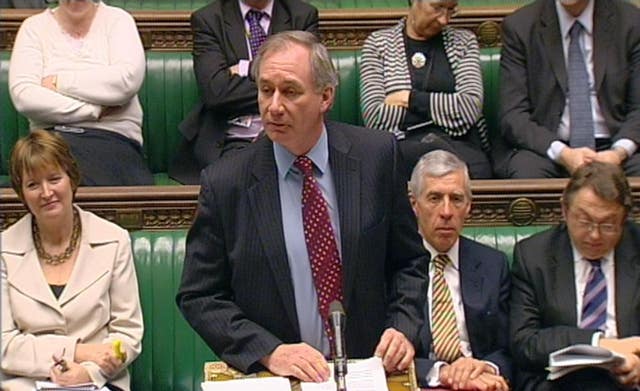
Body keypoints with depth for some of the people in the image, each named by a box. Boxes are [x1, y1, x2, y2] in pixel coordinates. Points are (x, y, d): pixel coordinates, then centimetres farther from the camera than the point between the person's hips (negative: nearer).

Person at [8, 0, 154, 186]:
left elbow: (128, 80, -10)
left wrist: (58, 82, -6)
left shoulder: (117, 19, 10)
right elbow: (22, 96, -4)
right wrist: (94, 110, -9)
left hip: (113, 135, 0)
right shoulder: (34, 26, 12)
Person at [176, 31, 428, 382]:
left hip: (370, 368, 2)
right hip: (271, 376, -1)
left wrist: (403, 328, -5)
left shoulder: (376, 156, 1)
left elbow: (409, 261, 10)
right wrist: (269, 351, -11)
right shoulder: (224, 183, -3)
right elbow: (198, 297, 1)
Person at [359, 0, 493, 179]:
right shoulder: (378, 43, 12)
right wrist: (449, 106, 1)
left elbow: (471, 107, 0)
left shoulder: (464, 42, 16)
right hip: (403, 145, -1)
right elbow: (374, 117, -1)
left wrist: (410, 98, -3)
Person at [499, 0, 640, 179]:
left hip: (613, 146, 0)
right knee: (525, 174, -32)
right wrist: (562, 153, -22)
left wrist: (619, 152, -17)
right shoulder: (519, 26, 0)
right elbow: (512, 115, -5)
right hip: (545, 148, 0)